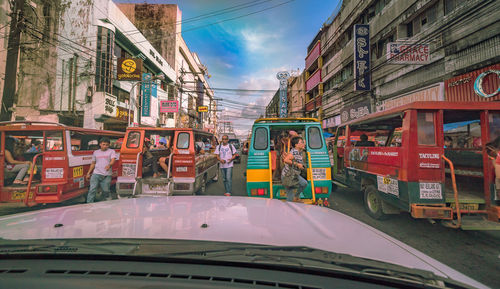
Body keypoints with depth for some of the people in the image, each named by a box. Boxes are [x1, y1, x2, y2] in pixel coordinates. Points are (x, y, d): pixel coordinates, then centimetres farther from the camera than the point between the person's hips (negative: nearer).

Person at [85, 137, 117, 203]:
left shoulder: (111, 151, 5)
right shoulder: (96, 152, 16)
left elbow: (113, 160, -13)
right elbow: (93, 163, 22)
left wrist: (109, 165, -34)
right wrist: (88, 173, 17)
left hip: (107, 175, -2)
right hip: (96, 174, 3)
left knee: (106, 190, 3)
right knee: (92, 190, -7)